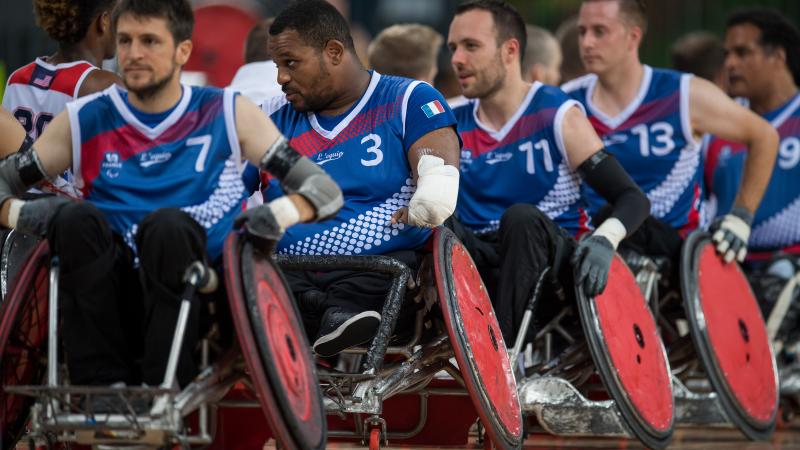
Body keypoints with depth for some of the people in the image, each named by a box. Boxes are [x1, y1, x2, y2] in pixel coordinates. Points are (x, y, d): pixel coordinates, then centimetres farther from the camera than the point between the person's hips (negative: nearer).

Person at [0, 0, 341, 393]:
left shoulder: (226, 114, 10)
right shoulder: (84, 122, 13)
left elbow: (325, 189, 8)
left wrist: (279, 213, -15)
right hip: (113, 304, 2)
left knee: (167, 225, -32)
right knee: (76, 218, -28)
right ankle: (102, 386, -29)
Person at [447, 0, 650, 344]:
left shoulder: (558, 115, 0)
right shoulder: (454, 126, 11)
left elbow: (632, 199, -4)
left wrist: (605, 238, -26)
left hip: (548, 262, -3)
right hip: (479, 268, 3)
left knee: (521, 217, -34)